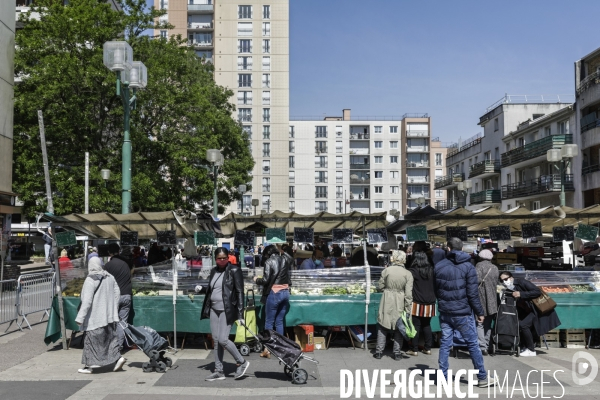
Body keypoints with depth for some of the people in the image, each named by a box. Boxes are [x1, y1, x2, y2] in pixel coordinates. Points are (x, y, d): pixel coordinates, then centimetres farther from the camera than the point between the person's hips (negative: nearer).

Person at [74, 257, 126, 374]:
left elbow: (87, 301, -20)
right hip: (109, 315, 7)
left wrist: (80, 318, -17)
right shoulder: (109, 277, 4)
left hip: (95, 317, -6)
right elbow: (117, 293, 10)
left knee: (91, 339, 4)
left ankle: (89, 365, 10)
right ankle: (118, 357, 4)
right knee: (110, 337, 14)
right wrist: (114, 310, 20)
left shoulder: (90, 280, -17)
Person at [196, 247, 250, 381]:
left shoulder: (234, 270, -8)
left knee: (223, 339, -12)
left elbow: (240, 292, -10)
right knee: (216, 340, 8)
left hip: (227, 310, -7)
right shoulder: (214, 271, 10)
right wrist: (202, 288, 1)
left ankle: (242, 362, 7)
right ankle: (218, 371, 17)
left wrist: (240, 314, -15)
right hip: (214, 310, 7)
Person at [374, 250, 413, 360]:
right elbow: (408, 294, -9)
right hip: (400, 303, 0)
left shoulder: (387, 270, -9)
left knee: (383, 326, 11)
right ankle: (397, 353, 17)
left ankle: (379, 351, 15)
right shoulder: (408, 274, -8)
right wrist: (408, 309, -4)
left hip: (387, 302, 0)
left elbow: (380, 286, 1)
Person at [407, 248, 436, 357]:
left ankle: (415, 350, 4)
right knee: (427, 325, 15)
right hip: (430, 303, 5)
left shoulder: (413, 271, -10)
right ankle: (428, 348, 17)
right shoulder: (432, 270, 4)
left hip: (417, 303, -4)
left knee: (416, 326, 1)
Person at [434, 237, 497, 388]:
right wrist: (479, 312, -2)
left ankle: (443, 377, 10)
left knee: (445, 345, 8)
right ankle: (482, 378, 14)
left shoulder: (438, 266, 3)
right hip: (463, 314, -3)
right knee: (473, 345, 6)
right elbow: (473, 294, -11)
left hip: (444, 313, 4)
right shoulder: (468, 267, -9)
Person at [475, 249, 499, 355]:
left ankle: (482, 346, -13)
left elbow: (476, 279, -17)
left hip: (481, 300, -5)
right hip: (492, 301, 5)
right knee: (488, 325, 14)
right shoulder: (495, 268, 10)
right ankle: (486, 346, 18)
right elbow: (496, 283, 13)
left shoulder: (479, 266, -6)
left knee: (479, 324, -4)